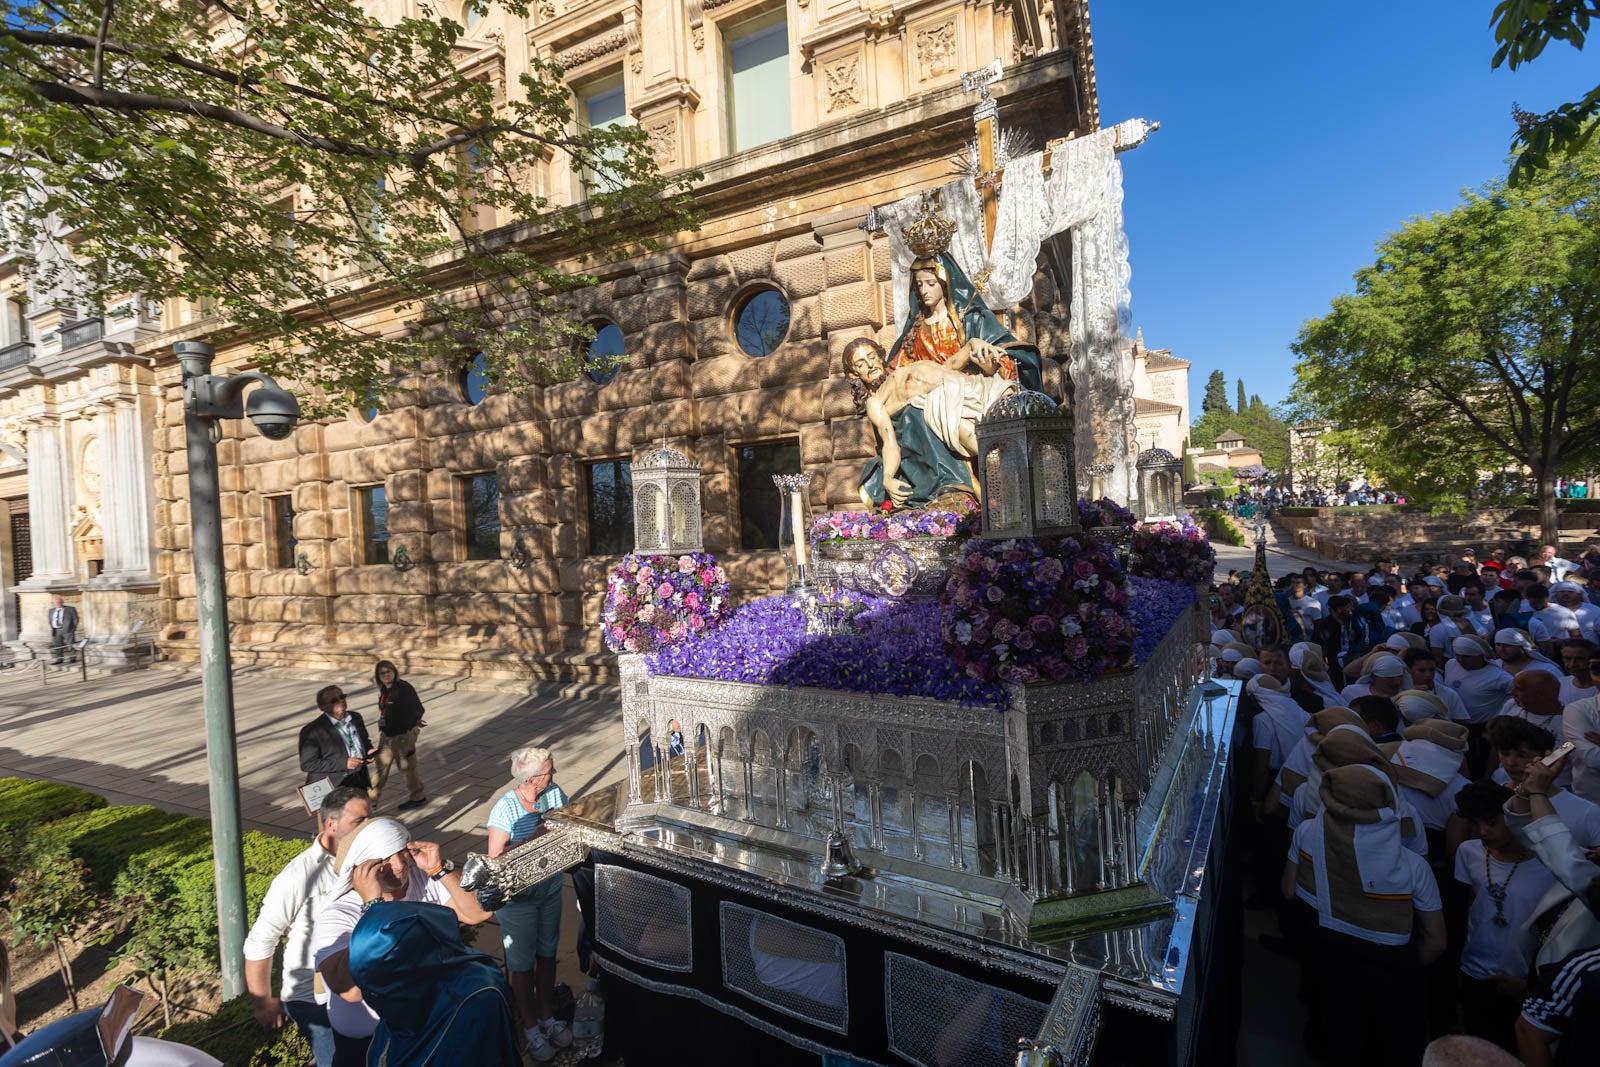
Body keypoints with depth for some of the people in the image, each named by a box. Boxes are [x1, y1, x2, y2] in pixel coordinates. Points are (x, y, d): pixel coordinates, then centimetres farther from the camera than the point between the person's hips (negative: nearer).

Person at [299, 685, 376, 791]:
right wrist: (344, 763, -23)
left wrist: (369, 751, -4)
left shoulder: (356, 717, 4)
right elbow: (307, 764, -15)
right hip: (334, 785, -5)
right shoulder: (312, 730, -13)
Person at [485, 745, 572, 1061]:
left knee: (547, 956, 21)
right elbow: (495, 858, -27)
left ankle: (547, 1015, 43)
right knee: (523, 966, 14)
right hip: (517, 897, -4)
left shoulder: (554, 793, -11)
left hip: (550, 890, 4)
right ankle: (531, 1027, 36)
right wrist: (533, 838, -34)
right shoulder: (505, 809, -25)